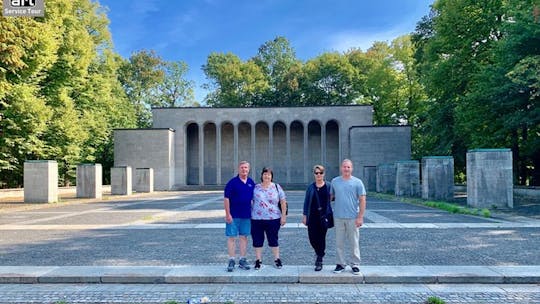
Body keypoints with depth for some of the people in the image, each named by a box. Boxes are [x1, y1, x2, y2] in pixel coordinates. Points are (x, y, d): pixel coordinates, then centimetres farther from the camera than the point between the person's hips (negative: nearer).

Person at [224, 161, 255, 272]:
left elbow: (254, 198, 16)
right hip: (233, 216, -4)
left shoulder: (251, 182, 7)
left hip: (246, 215, 4)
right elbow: (226, 198, -9)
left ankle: (242, 260, 20)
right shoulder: (232, 182, -7)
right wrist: (228, 214, -13)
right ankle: (231, 261, 10)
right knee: (231, 237, 1)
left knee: (244, 237, 10)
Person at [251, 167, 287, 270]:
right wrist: (250, 214, 5)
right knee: (257, 240, 6)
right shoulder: (255, 188, 4)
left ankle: (277, 259, 23)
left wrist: (283, 215, -1)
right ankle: (258, 260, 20)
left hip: (273, 219, 0)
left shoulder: (277, 187, 3)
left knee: (274, 240, 8)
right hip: (257, 219, 1)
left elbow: (283, 202, 4)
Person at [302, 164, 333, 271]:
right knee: (312, 237, 3)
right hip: (312, 216, 2)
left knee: (321, 237, 1)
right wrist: (305, 215, 4)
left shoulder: (328, 186, 2)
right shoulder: (311, 187, 6)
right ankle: (319, 254, 32)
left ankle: (320, 260, 15)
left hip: (324, 215, -2)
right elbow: (306, 201, 7)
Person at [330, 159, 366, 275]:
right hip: (338, 217, 2)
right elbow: (330, 197, 13)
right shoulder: (335, 181, 5)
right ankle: (341, 264, 20)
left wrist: (360, 217, -7)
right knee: (339, 242, 8)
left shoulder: (357, 182, -2)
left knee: (354, 242, 5)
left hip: (352, 218, -2)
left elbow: (362, 200, -2)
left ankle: (355, 264, 18)